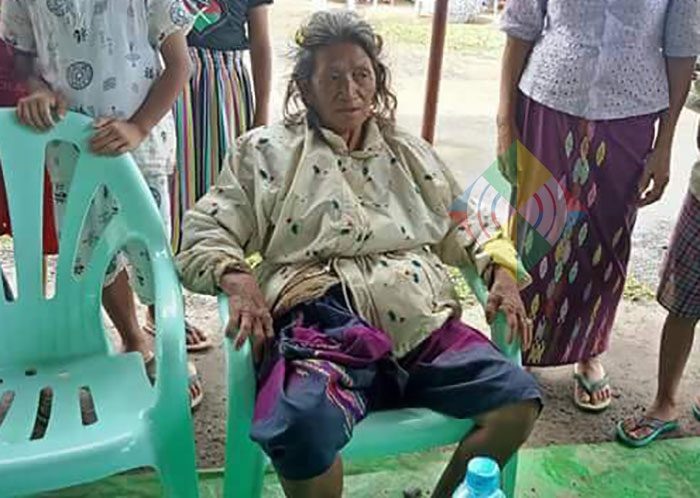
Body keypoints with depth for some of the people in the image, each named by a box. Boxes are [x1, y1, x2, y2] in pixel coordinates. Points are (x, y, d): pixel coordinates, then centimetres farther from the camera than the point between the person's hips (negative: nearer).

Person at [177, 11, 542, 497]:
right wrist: (236, 278, -11)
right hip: (324, 323, -4)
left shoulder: (411, 153, 26)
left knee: (518, 401, -19)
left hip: (422, 324, 4)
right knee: (304, 426, -36)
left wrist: (501, 270, 10)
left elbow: (463, 228, 30)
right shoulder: (267, 151, 14)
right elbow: (203, 238, 10)